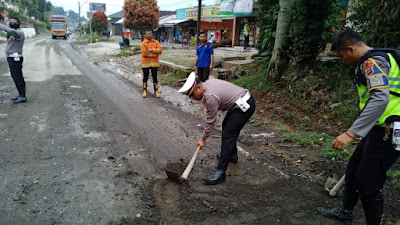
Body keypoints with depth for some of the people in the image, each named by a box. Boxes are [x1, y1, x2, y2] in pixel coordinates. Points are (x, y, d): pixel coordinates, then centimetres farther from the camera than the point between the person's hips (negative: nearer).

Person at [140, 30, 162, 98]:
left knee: (155, 77, 5)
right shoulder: (143, 43, -4)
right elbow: (144, 53, -14)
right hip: (146, 62, -1)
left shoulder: (156, 42, 5)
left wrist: (152, 50, -17)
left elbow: (160, 50, -7)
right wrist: (155, 54, -13)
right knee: (145, 77, 6)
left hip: (154, 63, 2)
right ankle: (144, 91, 20)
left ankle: (156, 91, 12)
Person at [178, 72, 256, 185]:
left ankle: (221, 172, -11)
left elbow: (211, 121, -16)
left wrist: (203, 139, -4)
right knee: (227, 126, 25)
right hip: (245, 99, 11)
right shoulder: (208, 82, 4)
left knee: (228, 135, -13)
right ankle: (232, 155, 40)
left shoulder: (210, 96, -24)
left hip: (245, 106, -11)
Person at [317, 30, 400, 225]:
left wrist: (351, 133, -37)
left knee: (367, 182, -2)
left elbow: (381, 98, -32)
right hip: (380, 129, 10)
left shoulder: (372, 62, -17)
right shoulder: (376, 60, 15)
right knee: (354, 169, 20)